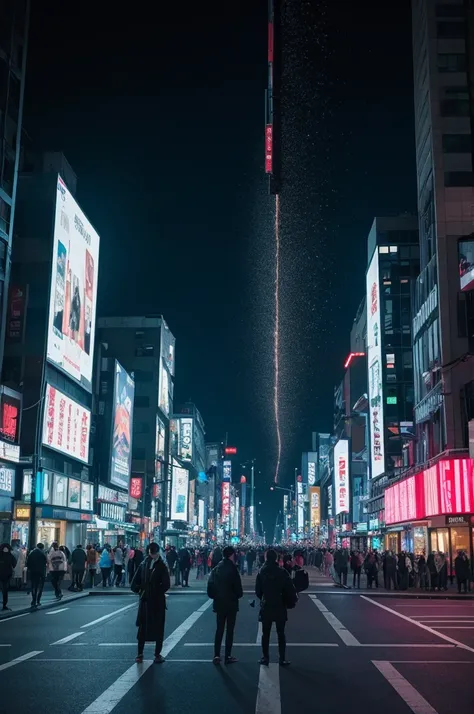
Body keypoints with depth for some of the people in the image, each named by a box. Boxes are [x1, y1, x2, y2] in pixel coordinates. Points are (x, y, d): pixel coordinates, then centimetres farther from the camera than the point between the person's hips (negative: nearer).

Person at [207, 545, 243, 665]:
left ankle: (217, 656, 8)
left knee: (219, 629, 11)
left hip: (219, 603, 5)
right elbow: (238, 588, -14)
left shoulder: (216, 569, 1)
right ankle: (228, 656, 7)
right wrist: (238, 595, 6)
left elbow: (210, 586, 2)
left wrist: (214, 596, 13)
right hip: (231, 604, -5)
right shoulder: (233, 569, -15)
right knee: (229, 630, 4)